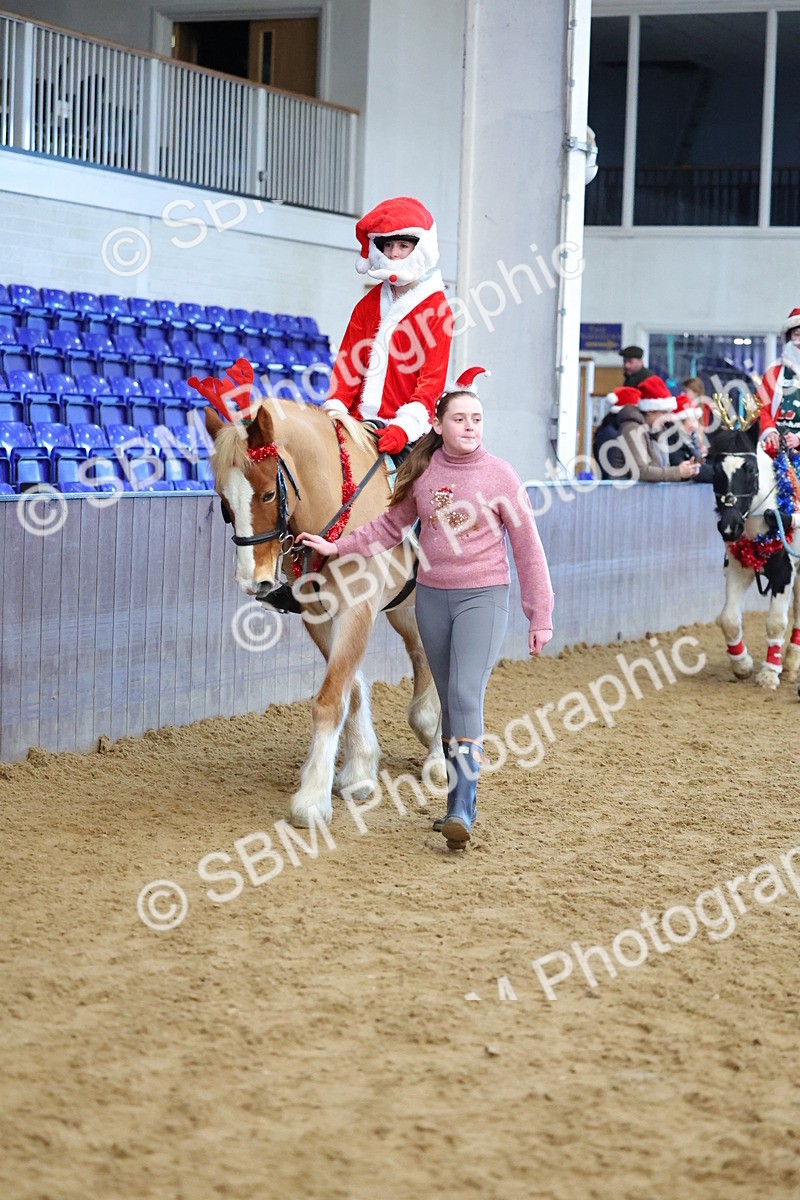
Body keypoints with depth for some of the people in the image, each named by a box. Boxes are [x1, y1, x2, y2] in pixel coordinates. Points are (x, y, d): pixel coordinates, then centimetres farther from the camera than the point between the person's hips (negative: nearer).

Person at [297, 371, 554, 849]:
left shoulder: (500, 475, -7)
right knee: (449, 700, 12)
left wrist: (541, 617, -4)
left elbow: (528, 549, -4)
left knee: (466, 695, -17)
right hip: (432, 596, 4)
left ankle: (462, 810, -19)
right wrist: (337, 546, 6)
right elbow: (392, 526, 16)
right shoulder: (422, 472, 1)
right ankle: (462, 799, 23)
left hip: (483, 596, -4)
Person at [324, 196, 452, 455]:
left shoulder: (436, 310, -1)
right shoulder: (369, 303, 15)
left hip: (409, 428, -4)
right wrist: (334, 409, -7)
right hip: (360, 422, 4)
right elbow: (347, 362, 11)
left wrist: (404, 426, -22)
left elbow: (432, 379, -8)